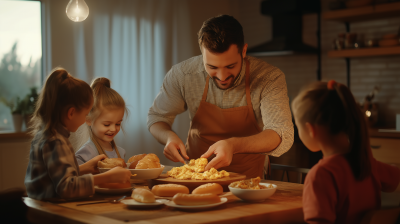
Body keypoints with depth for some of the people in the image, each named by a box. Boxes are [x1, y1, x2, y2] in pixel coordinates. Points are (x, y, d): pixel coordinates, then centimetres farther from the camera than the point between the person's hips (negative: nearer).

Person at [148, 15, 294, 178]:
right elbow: (157, 117, 4)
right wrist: (168, 137, -20)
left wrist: (234, 145, -42)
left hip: (247, 180, -2)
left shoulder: (270, 78, -17)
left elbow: (282, 136, -25)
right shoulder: (182, 74, -11)